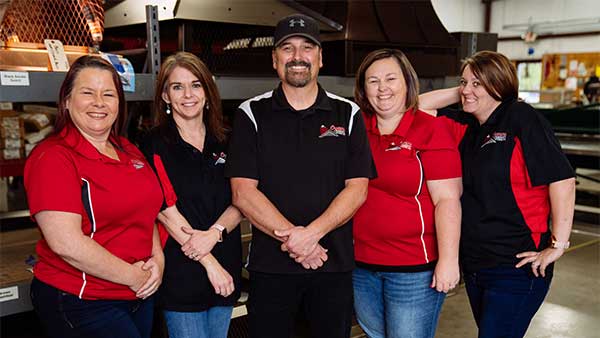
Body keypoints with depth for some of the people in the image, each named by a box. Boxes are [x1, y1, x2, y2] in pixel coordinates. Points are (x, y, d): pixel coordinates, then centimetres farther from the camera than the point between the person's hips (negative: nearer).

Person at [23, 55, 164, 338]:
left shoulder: (130, 152, 7)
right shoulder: (52, 157, -15)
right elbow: (66, 243, -23)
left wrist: (158, 259, 0)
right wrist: (132, 276, -15)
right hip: (79, 304, -7)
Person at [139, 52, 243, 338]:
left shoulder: (222, 143, 7)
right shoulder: (155, 146, -6)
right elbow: (168, 212, -12)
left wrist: (214, 233, -17)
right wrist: (210, 264, -14)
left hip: (226, 270, 5)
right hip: (181, 274, -4)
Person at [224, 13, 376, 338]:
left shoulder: (347, 114, 5)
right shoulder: (251, 115, 1)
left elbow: (357, 188, -3)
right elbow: (243, 192, -7)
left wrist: (312, 232, -16)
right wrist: (292, 238, -15)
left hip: (335, 263, 1)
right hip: (270, 263, -1)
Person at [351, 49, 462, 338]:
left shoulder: (431, 130, -10)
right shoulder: (356, 126, 2)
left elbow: (447, 199, -13)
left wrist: (448, 260, -16)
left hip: (416, 270, -5)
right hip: (360, 264, 5)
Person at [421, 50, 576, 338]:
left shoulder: (522, 118, -11)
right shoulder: (464, 126, 8)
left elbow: (562, 179, -16)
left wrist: (558, 244, -16)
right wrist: (458, 93, 0)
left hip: (516, 266, -7)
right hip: (473, 262, 7)